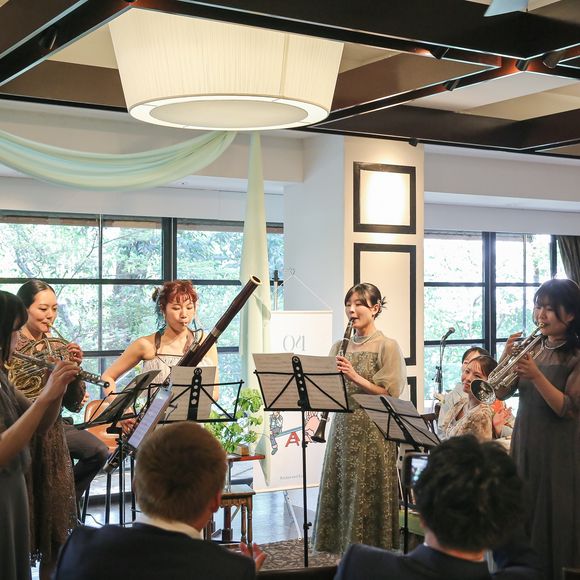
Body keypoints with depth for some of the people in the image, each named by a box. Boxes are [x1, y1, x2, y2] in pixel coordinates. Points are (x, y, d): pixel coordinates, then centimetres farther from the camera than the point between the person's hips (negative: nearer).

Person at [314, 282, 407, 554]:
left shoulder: (387, 346, -4)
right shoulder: (340, 347, 13)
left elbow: (389, 394, -11)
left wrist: (354, 376, -17)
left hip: (372, 432, -5)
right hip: (343, 428, 5)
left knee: (367, 498, -3)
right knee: (340, 492, 6)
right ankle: (346, 549, 18)